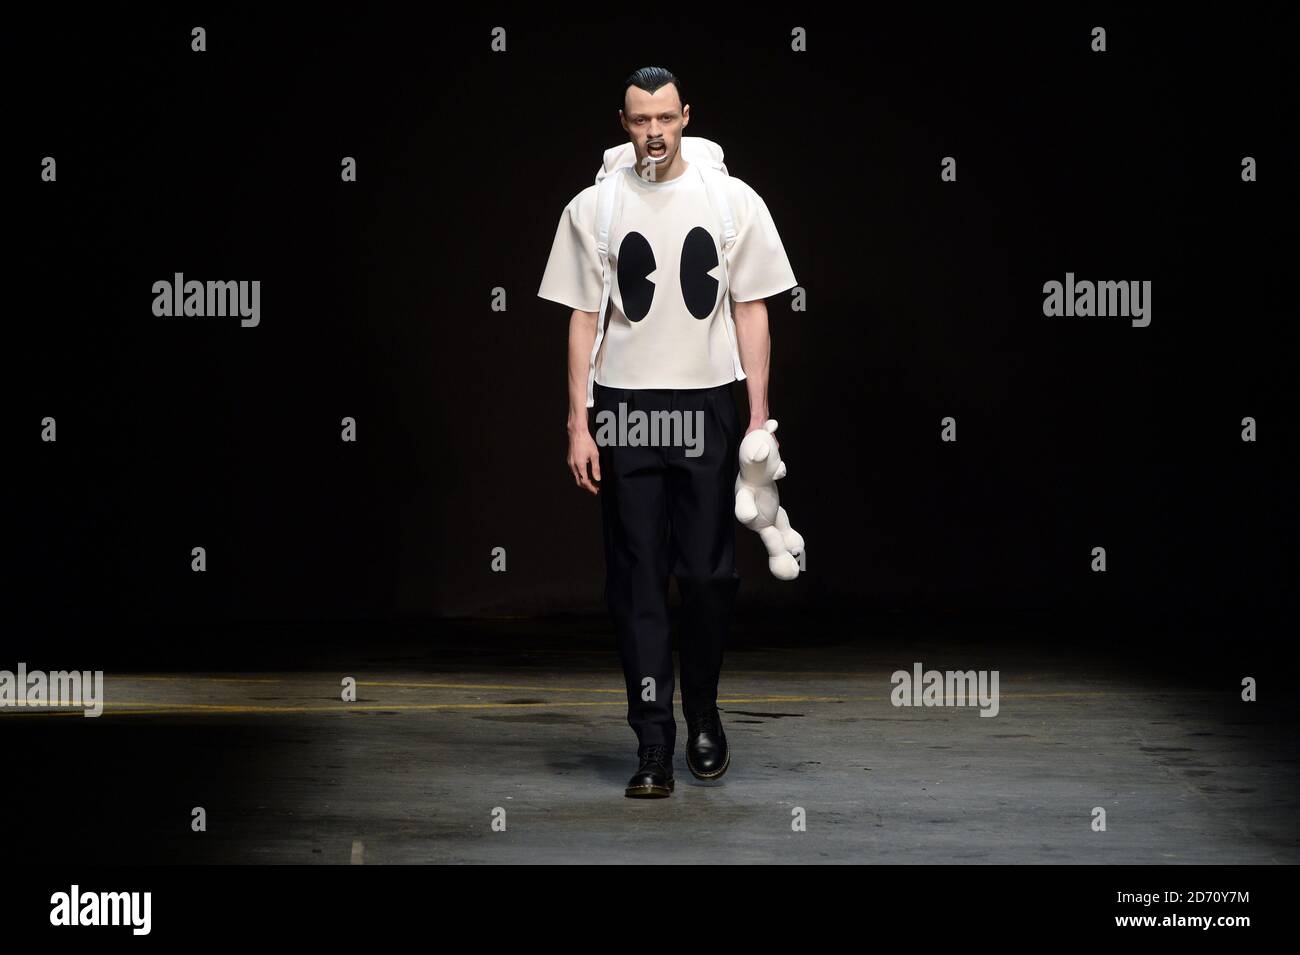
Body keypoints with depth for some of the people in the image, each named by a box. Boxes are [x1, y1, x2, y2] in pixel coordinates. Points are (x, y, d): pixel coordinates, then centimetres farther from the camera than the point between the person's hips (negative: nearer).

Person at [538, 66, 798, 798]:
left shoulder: (733, 201, 4)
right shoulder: (593, 208, 4)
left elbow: (753, 312, 5)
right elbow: (583, 319, 5)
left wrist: (759, 417, -1)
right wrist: (579, 425, -1)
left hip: (707, 406, 0)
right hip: (623, 409, 0)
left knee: (710, 575, 0)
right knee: (638, 581, 0)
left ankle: (704, 714, 24)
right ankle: (655, 745, 3)